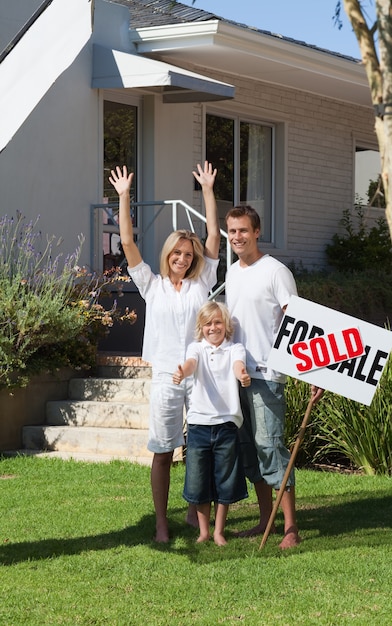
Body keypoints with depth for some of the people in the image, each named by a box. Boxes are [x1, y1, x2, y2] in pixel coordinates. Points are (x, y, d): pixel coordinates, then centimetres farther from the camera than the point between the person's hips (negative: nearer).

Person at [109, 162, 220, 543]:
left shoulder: (202, 282, 8)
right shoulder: (152, 285, 7)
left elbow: (214, 235, 6)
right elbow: (128, 243, 3)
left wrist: (208, 190, 6)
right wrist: (124, 197, 1)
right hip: (166, 377, -1)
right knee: (163, 451, 1)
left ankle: (196, 512, 20)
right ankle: (161, 523, 6)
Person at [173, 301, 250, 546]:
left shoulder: (235, 348, 3)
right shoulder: (196, 348, 5)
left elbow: (238, 365, -20)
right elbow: (191, 363, -17)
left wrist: (243, 375, -45)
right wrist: (182, 373, -42)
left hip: (227, 423, -1)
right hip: (199, 422, 1)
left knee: (225, 480, 6)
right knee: (199, 480, 6)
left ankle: (219, 532, 21)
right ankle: (203, 531, 21)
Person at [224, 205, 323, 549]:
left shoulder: (275, 271, -9)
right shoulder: (232, 272, 14)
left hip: (266, 374, -8)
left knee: (269, 444, -11)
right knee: (249, 448, 11)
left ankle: (291, 528, -6)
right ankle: (265, 520, 21)